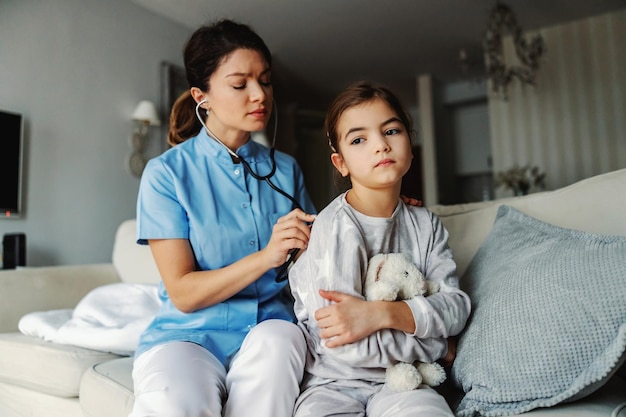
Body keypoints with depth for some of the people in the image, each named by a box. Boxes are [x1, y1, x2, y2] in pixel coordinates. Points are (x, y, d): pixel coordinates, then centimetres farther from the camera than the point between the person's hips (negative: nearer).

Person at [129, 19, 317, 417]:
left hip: (268, 327, 3)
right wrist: (266, 256, -21)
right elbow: (183, 293, -9)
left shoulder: (285, 169, 6)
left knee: (275, 342, -32)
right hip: (190, 331, -2)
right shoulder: (166, 173, -4)